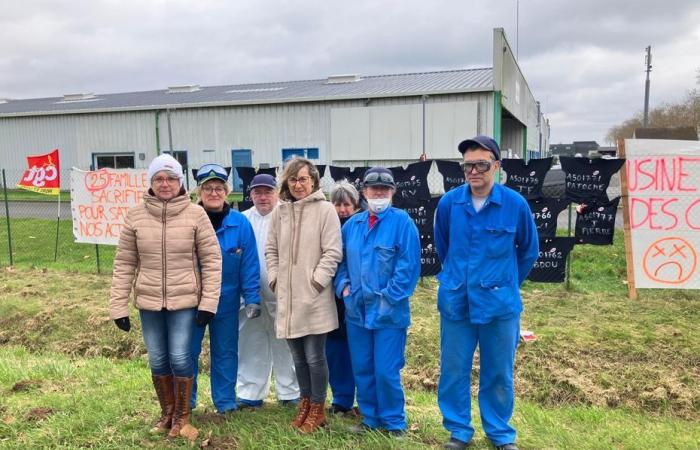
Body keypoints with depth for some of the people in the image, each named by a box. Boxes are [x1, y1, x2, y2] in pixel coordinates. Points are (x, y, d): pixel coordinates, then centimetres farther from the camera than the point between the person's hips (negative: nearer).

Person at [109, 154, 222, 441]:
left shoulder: (195, 214, -7)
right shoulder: (135, 216, -1)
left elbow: (211, 260, -5)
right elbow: (124, 264, 3)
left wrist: (208, 303, -8)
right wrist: (118, 306, 1)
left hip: (185, 301, -2)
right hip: (148, 302, 3)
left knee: (180, 357, -2)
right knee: (157, 360, 12)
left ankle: (182, 416, 22)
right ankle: (167, 413, 34)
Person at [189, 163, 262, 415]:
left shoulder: (240, 223, -6)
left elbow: (249, 264, -5)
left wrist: (252, 298, -7)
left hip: (227, 301, 1)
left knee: (225, 352, 13)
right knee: (188, 351, 10)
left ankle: (225, 402, 27)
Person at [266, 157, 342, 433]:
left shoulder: (325, 209, -5)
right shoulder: (280, 212, 10)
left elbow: (333, 252, -9)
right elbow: (271, 250, 15)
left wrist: (316, 281, -13)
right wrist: (274, 279, 5)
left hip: (314, 298, -5)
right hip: (288, 297, 5)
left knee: (314, 357, 1)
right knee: (298, 356, 15)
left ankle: (317, 408, 20)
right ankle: (305, 402, 33)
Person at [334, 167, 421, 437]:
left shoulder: (402, 222, -8)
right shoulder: (352, 224, 8)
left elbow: (408, 266, -13)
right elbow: (341, 260, 15)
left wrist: (387, 298, -16)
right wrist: (344, 286, -1)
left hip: (389, 311, -5)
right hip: (356, 310, 5)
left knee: (386, 371, 0)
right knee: (362, 369, 13)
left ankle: (394, 422, 20)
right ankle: (370, 418, 30)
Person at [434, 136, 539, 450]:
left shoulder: (516, 204, -9)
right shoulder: (448, 203, -6)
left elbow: (528, 250, 7)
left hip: (500, 303, -1)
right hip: (455, 302, 1)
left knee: (499, 373, 12)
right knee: (453, 370, 9)